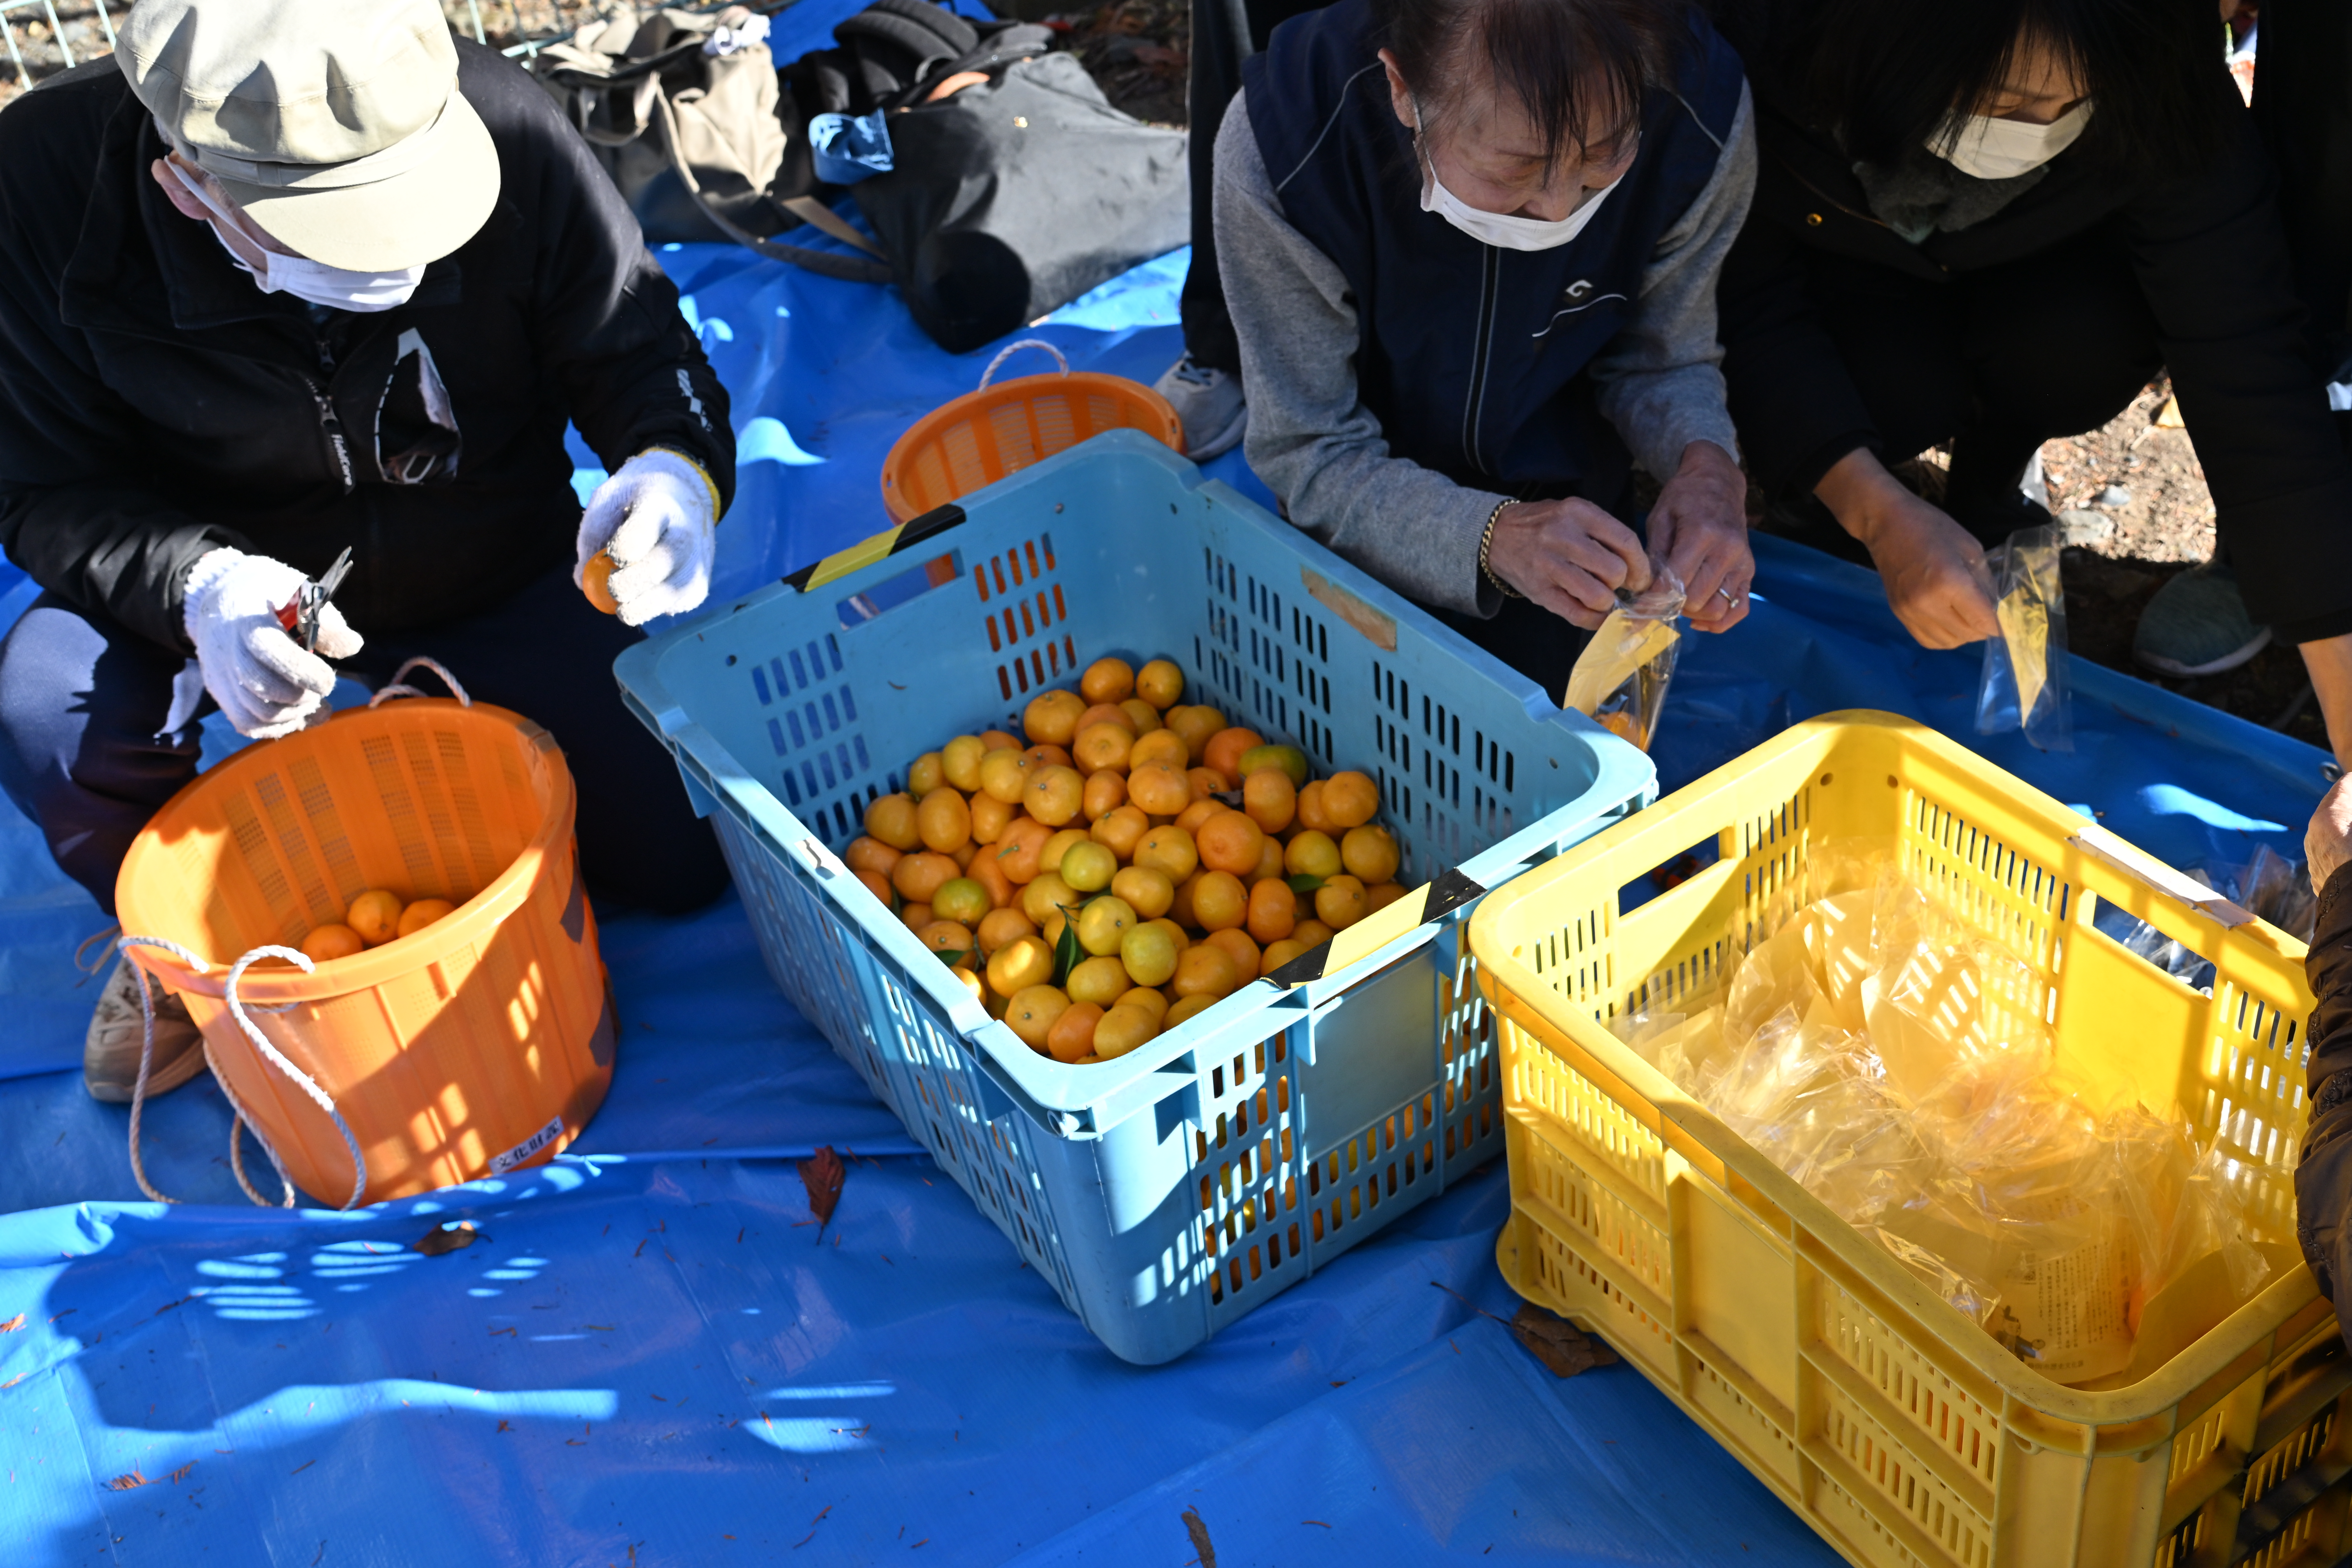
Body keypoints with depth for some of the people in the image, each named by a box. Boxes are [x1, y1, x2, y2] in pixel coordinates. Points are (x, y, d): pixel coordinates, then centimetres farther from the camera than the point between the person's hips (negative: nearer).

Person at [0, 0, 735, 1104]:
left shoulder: (506, 131, -27)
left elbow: (634, 347, -12)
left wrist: (675, 467, -36)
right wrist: (197, 586, -38)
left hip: (500, 577, 1)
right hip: (245, 579, 0)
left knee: (677, 866, -6)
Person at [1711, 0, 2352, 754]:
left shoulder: (2156, 102, -35)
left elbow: (2251, 373, -35)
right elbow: (1748, 303, -31)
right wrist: (1878, 512, -45)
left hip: (2027, 282, 1)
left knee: (2085, 338, -33)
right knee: (1893, 386, -33)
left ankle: (1986, 489, 1)